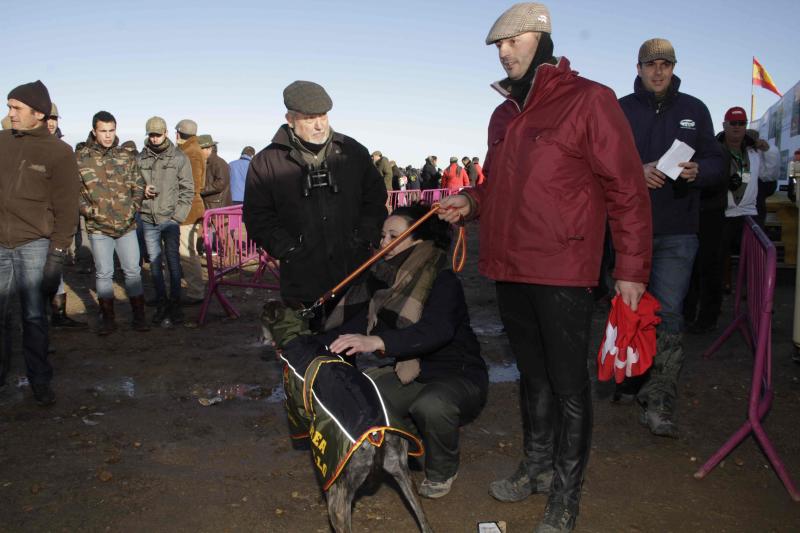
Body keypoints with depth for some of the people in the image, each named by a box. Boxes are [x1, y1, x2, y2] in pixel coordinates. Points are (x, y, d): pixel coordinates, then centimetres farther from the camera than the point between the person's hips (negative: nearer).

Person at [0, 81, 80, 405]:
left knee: (34, 317, 5)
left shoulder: (58, 152, -3)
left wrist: (57, 254, -7)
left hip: (34, 246, -3)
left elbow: (66, 208, -4)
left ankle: (40, 381, 16)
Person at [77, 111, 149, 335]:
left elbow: (138, 186, 9)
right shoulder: (80, 158, -1)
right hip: (98, 227, -1)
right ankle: (107, 318, 18)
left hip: (127, 226, 2)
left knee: (133, 270, 5)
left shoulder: (127, 157, 5)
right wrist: (91, 212, -11)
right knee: (104, 273, 6)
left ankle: (139, 316, 16)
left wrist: (132, 210, -3)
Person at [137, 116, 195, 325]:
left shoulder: (179, 158, 0)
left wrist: (177, 216, -8)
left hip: (170, 219, -3)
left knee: (173, 262, -1)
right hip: (148, 220, 3)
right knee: (155, 263, 8)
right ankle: (161, 304, 17)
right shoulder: (140, 159, 6)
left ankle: (175, 303, 9)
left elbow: (187, 190, 0)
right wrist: (142, 190, -8)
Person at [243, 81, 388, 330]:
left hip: (357, 273, 2)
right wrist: (289, 250, -10)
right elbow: (258, 216, 0)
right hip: (302, 279, -1)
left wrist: (367, 238, -1)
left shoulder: (353, 151, 6)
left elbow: (376, 198, 12)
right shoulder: (266, 163, 0)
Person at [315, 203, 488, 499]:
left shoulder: (443, 282, -22)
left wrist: (375, 342, -53)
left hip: (457, 376, -5)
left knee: (430, 406, -37)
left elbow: (436, 330, -40)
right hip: (410, 374, 6)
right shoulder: (385, 280, -1)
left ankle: (442, 472, -3)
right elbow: (354, 323, 0)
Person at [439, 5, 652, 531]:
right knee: (533, 376, 19)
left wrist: (631, 269, -12)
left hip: (563, 273, -7)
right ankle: (537, 466, 36)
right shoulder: (504, 115, 15)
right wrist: (471, 202, 5)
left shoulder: (588, 100, -7)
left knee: (568, 385, 4)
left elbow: (627, 190, -9)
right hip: (510, 270, 7)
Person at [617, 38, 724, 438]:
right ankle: (634, 380, 33)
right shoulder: (620, 110, 6)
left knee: (668, 313, -9)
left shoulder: (694, 110, 10)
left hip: (677, 230, 0)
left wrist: (698, 171, -14)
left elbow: (716, 163, 9)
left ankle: (658, 404, -6)